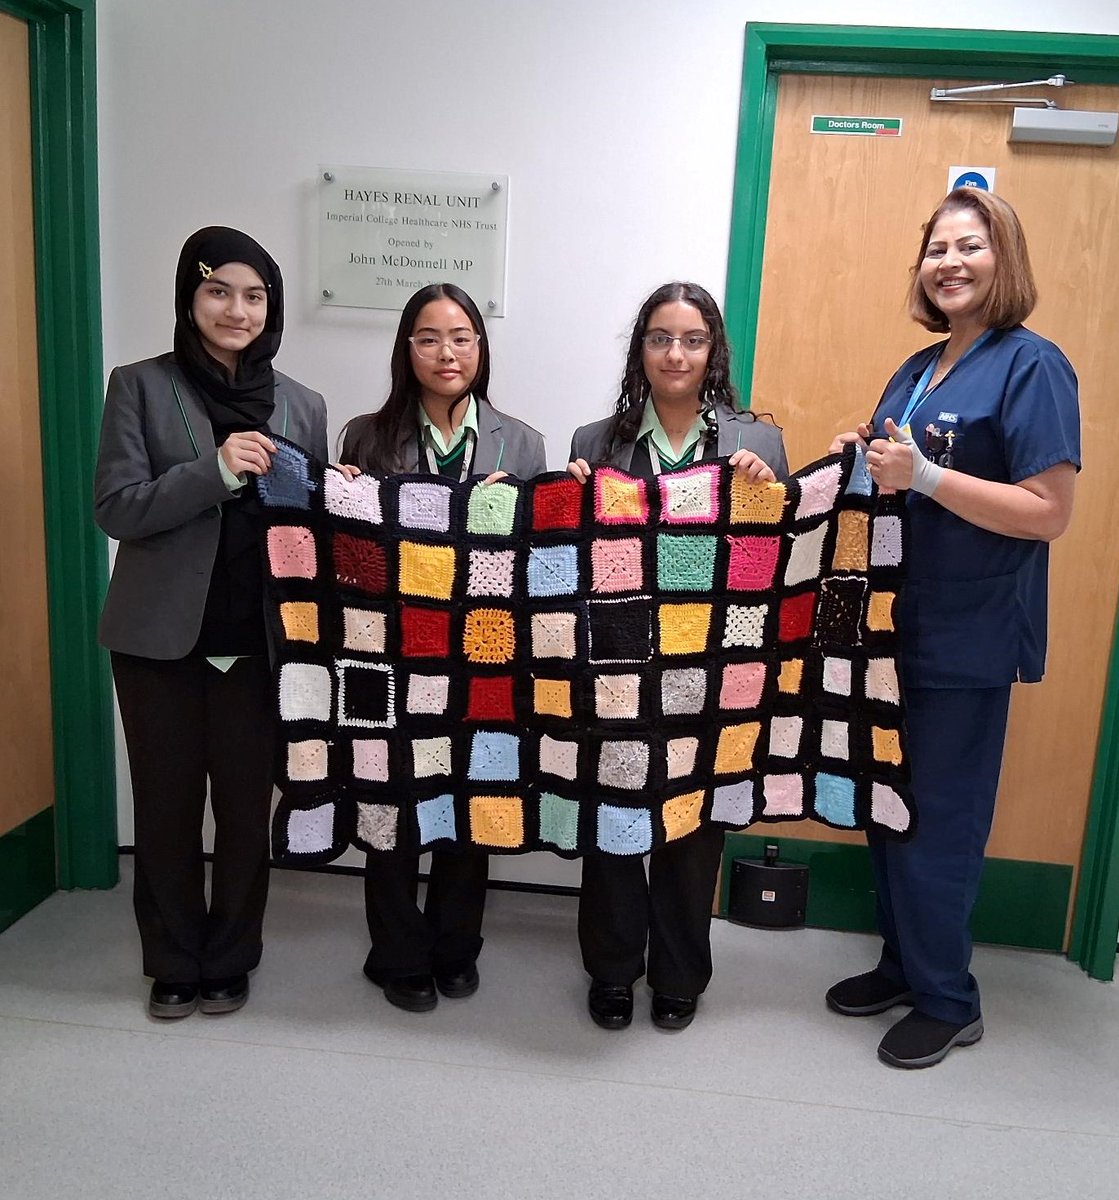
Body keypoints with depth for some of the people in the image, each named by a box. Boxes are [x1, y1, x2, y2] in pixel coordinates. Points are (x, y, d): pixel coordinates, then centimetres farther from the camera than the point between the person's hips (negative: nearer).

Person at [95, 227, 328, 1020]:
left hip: (259, 641, 1)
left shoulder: (303, 405, 7)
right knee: (167, 804, 11)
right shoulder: (140, 387, -1)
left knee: (247, 805, 7)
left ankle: (230, 963, 28)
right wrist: (217, 471, -22)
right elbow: (115, 509, -9)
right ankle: (174, 967, 30)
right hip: (162, 638, -1)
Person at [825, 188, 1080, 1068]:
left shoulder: (1031, 366, -11)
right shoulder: (918, 370, 12)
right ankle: (903, 965, 34)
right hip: (899, 624, 8)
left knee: (939, 821, 3)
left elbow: (1050, 513, -19)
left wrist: (922, 475, -25)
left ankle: (948, 1002, 23)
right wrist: (864, 462, 0)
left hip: (971, 638, -7)